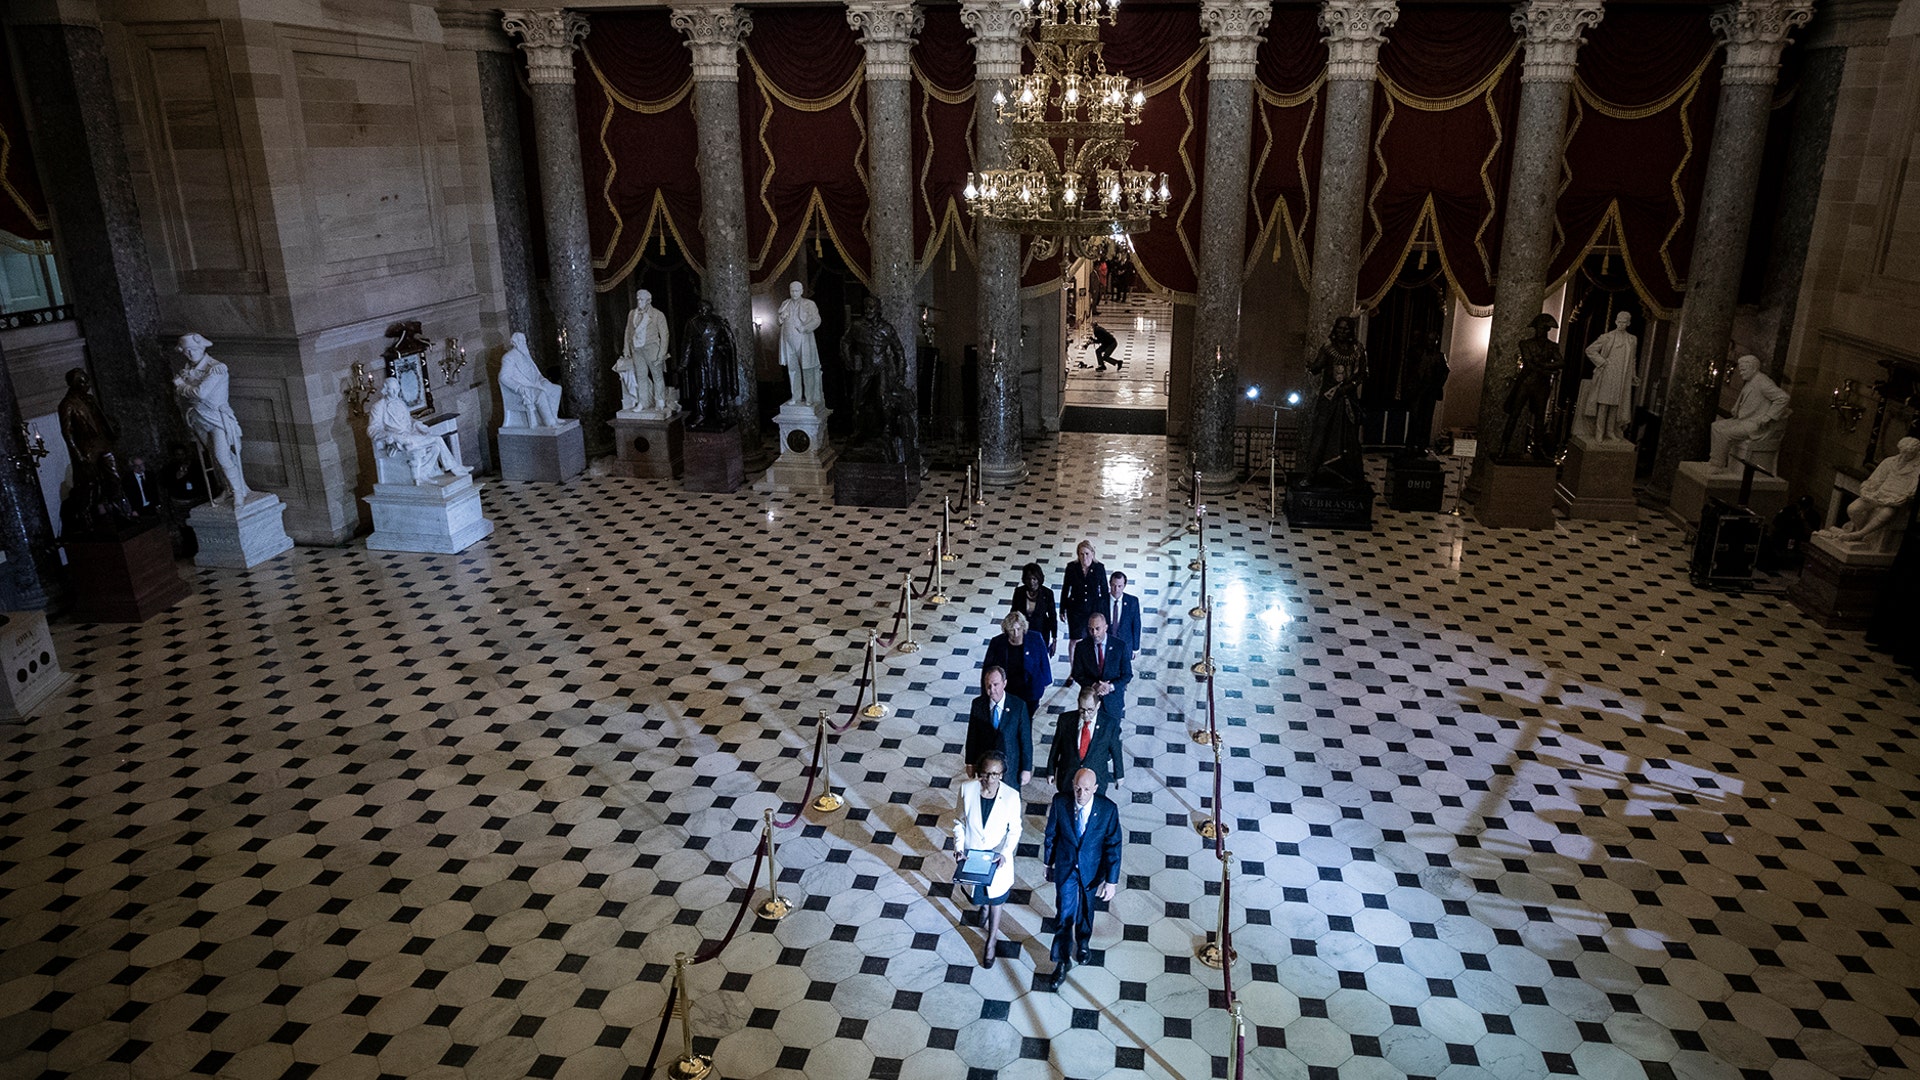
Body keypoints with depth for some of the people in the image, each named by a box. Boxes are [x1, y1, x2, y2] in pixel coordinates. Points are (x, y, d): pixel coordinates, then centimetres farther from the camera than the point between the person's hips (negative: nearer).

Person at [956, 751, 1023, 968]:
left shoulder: (1011, 796, -25)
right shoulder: (967, 789, -22)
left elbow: (1015, 829, -10)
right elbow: (960, 821, -6)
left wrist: (1005, 853, -22)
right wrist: (958, 848, -16)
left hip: (997, 859, -2)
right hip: (971, 855, 2)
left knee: (995, 902, 18)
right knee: (980, 896, 28)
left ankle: (991, 943, 42)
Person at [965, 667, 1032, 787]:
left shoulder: (1019, 706, -16)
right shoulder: (978, 704, -10)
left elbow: (1026, 740, -11)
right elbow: (972, 736, -1)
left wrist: (1026, 769, -9)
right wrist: (970, 763, 3)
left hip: (1010, 767, -1)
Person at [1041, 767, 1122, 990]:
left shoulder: (1108, 809, -24)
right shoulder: (1060, 802, -21)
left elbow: (1113, 846, -15)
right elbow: (1051, 835, -5)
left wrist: (1112, 880, -13)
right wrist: (1049, 863, 5)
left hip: (1092, 870, 0)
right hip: (1065, 867, 0)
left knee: (1086, 909, 24)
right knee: (1064, 914, 5)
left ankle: (1083, 942, 54)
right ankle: (1062, 962, 25)